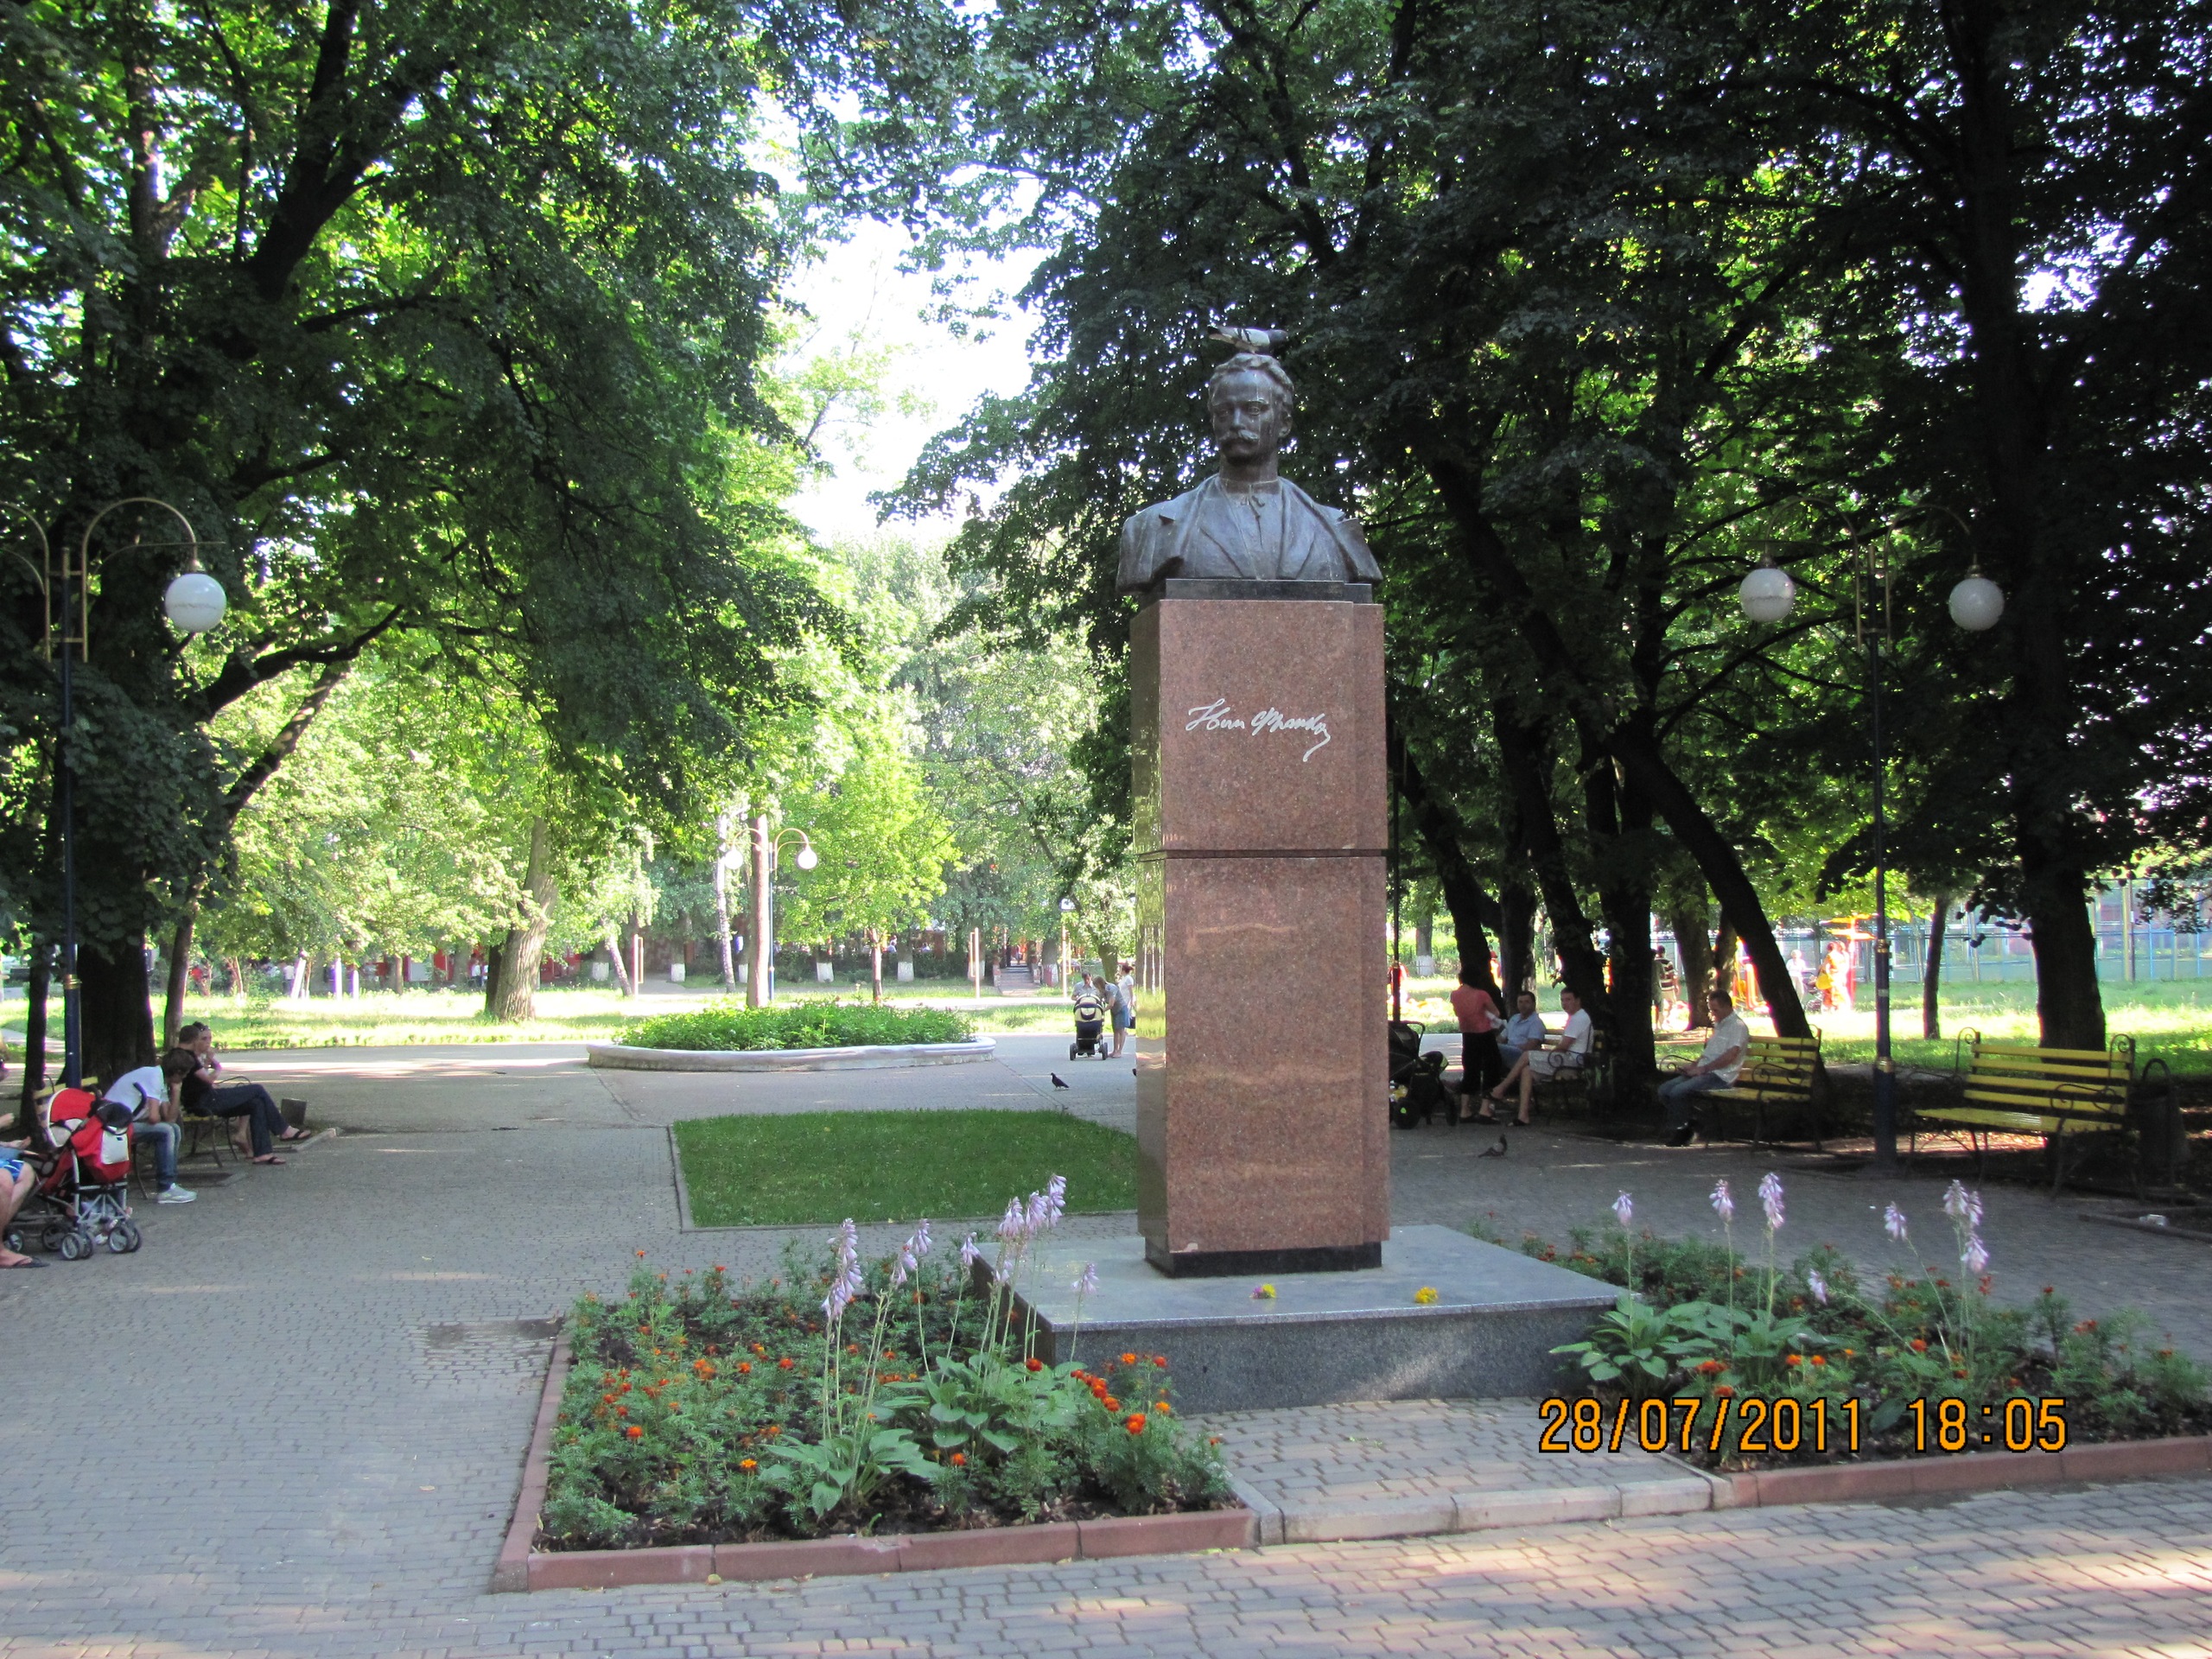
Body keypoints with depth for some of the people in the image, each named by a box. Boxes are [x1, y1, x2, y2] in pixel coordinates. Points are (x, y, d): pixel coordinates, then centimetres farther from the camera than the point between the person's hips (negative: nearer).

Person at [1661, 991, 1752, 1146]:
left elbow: (1730, 1056, -19)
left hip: (1721, 1076, -10)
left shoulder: (1738, 1026, -8)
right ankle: (1689, 1123, 0)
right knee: (1664, 1090, -5)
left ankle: (1680, 1133, -11)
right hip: (1705, 1073, 10)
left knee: (1678, 1091, -26)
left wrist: (1702, 1069, -17)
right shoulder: (1719, 1025, 22)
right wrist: (1694, 1065, 10)